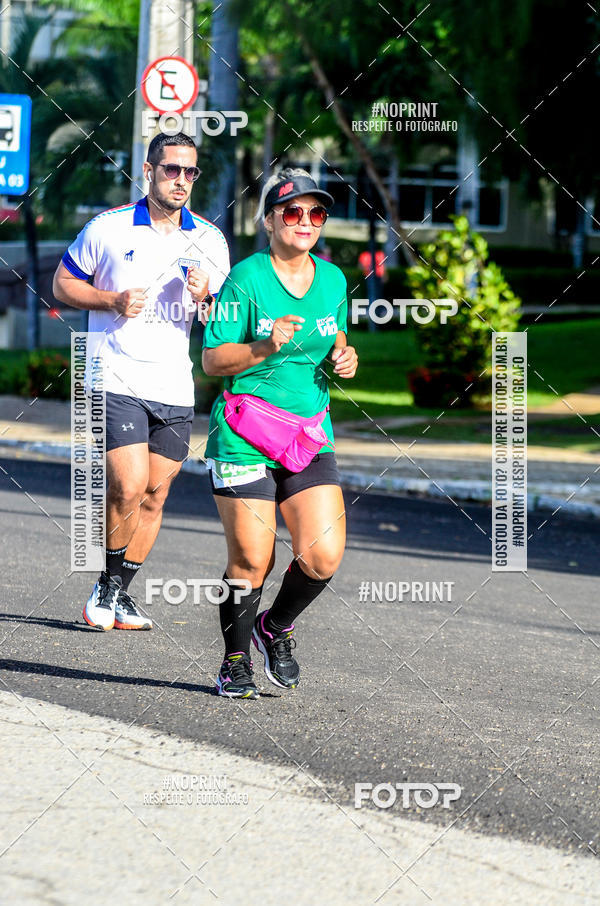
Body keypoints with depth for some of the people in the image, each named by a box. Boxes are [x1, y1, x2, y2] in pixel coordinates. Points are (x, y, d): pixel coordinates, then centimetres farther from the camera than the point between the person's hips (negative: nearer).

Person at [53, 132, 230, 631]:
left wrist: (205, 299, -11)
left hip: (175, 390, 4)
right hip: (116, 380, -4)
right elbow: (64, 283, 6)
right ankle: (106, 586, 4)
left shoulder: (210, 241, 6)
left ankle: (121, 594, 19)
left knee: (154, 496, 7)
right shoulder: (108, 228, -3)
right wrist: (112, 301, -11)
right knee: (129, 487, -15)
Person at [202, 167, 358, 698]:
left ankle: (277, 627, 21)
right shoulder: (246, 280, -8)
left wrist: (343, 360, 0)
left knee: (324, 556, -8)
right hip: (243, 436, -4)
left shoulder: (332, 280, 8)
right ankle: (236, 662, 18)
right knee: (251, 559, -4)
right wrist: (265, 347, -24)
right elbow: (212, 360, -9)